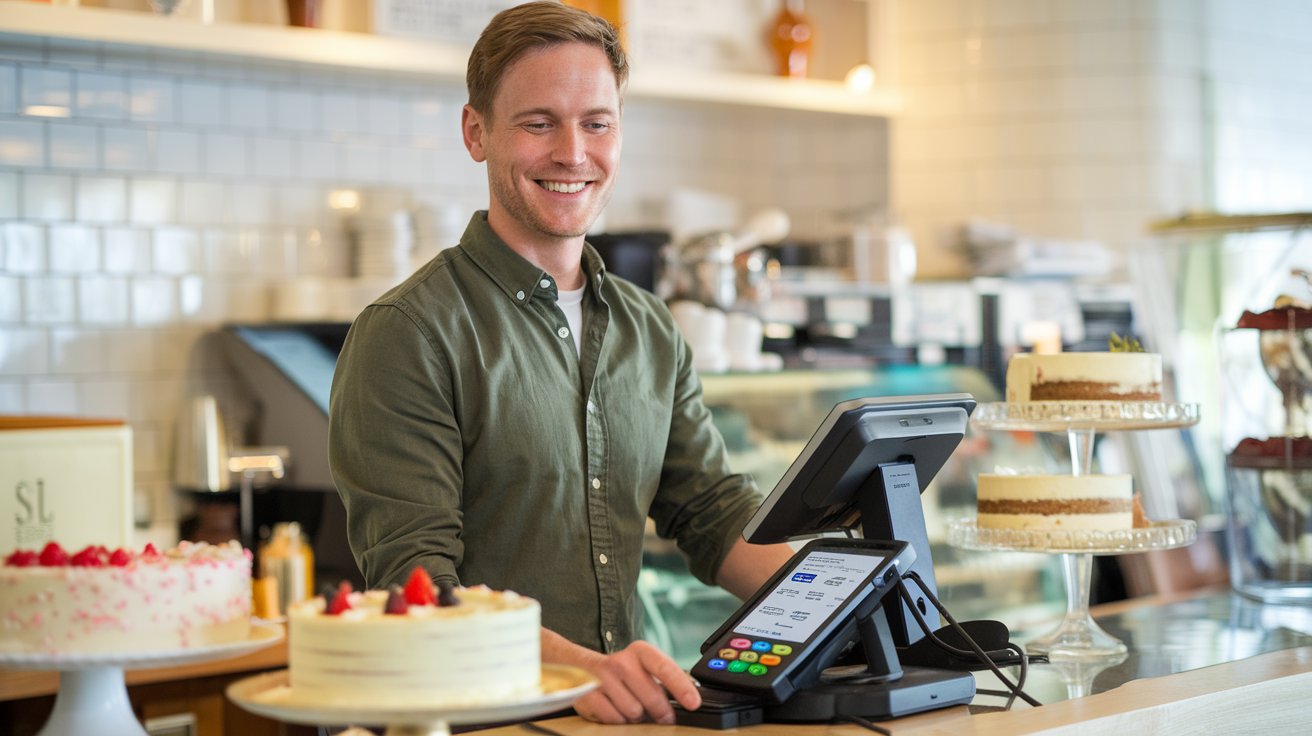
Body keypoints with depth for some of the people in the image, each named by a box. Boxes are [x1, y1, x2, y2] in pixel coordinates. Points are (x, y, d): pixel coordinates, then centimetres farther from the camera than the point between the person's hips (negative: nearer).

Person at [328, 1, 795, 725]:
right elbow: (412, 574, -15)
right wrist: (576, 667, -30)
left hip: (628, 718, 5)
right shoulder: (407, 334, -7)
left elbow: (713, 512, 13)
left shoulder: (650, 331, 16)